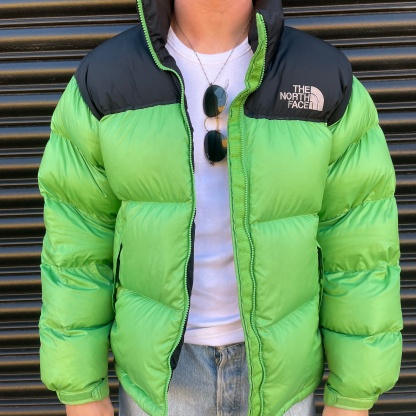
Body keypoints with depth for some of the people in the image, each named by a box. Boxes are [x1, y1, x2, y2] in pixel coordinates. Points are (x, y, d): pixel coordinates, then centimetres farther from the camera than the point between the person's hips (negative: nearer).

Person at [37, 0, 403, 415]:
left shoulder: (327, 79, -14)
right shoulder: (102, 81, -13)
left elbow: (358, 248, -9)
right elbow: (78, 243, -7)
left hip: (276, 361, 1)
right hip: (161, 364, 0)